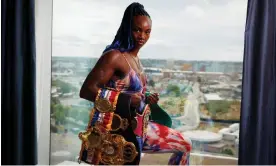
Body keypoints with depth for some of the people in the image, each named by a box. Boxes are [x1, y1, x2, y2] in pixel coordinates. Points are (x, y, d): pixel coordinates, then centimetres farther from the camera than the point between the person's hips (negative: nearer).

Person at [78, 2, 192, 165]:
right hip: (116, 130, -9)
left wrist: (146, 99, 2)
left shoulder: (135, 59, 10)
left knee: (185, 145, 15)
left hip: (137, 127, 9)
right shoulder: (114, 56, -18)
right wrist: (125, 100, -27)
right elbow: (86, 90, -23)